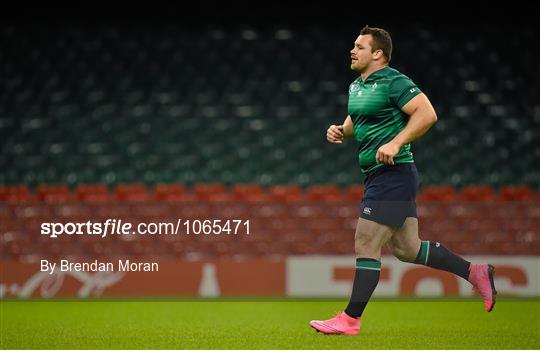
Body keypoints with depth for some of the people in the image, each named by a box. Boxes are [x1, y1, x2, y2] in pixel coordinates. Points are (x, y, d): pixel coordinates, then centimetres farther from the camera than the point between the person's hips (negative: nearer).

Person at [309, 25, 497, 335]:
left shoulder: (393, 82, -13)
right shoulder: (356, 86, 15)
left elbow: (427, 114, -22)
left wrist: (396, 143, -28)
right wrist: (340, 131, 9)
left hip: (393, 174, -10)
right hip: (376, 177, 10)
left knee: (366, 245, -8)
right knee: (406, 248, 13)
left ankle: (351, 319, -2)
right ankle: (475, 273, 22)